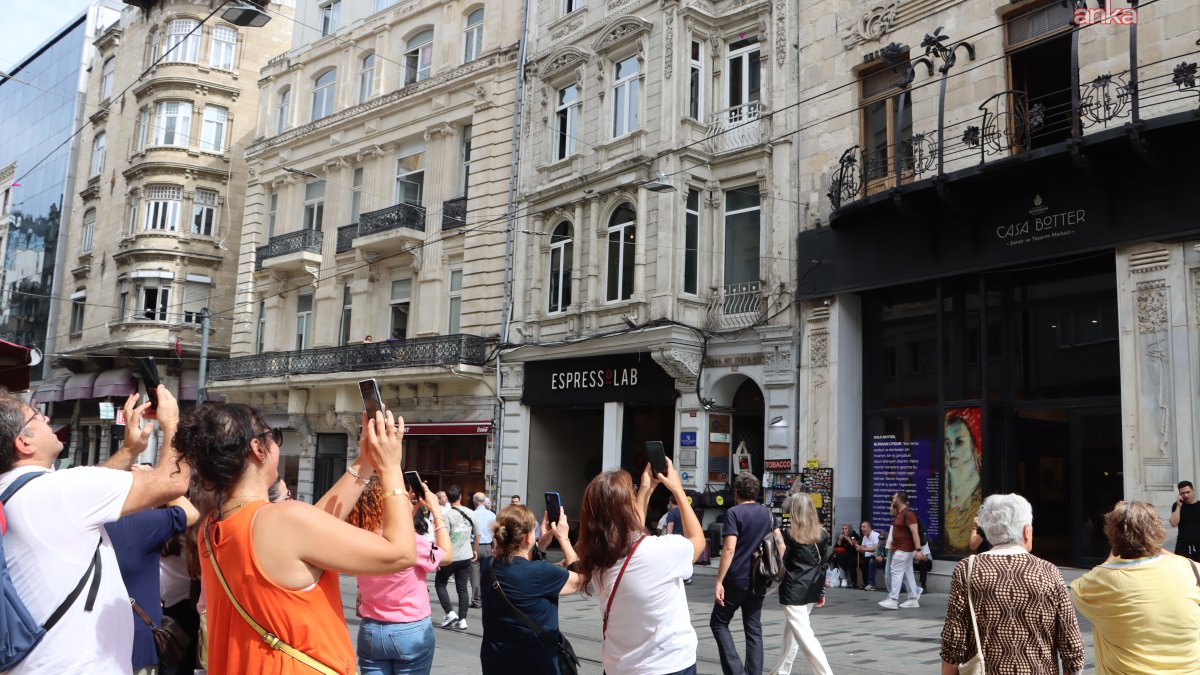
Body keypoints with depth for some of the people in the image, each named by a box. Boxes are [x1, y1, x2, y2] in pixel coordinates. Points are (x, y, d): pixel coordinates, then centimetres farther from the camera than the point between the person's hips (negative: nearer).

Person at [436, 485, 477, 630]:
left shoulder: (448, 515, -15)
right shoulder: (470, 514, 1)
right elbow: (477, 534, 10)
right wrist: (474, 550, 24)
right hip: (466, 557, 4)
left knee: (440, 583, 13)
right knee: (463, 588, 9)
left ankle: (450, 613, 3)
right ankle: (462, 620, 8)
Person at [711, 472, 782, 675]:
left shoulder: (734, 513, -11)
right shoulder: (768, 513, 8)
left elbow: (729, 549, -19)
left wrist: (719, 581, -17)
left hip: (736, 580, -5)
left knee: (719, 623, 8)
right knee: (754, 629, 12)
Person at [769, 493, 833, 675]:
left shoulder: (790, 535, -11)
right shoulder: (822, 534, 3)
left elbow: (782, 563, -6)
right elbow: (823, 564, 6)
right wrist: (822, 592, 12)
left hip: (794, 591, -7)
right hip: (811, 590, 7)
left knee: (804, 635, -6)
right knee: (792, 631, 20)